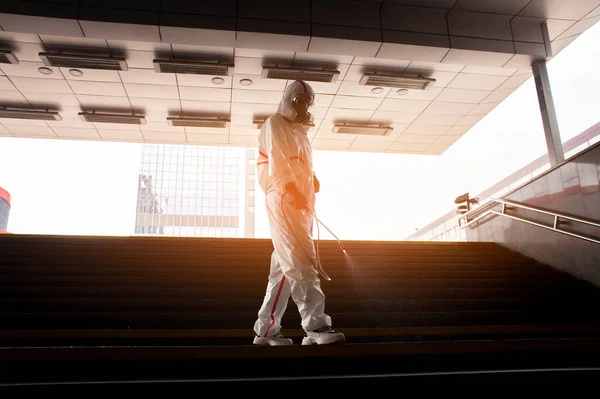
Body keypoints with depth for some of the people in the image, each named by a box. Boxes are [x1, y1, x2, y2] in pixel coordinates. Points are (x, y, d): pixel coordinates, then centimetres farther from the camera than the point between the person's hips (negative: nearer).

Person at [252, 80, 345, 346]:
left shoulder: (298, 131, 29)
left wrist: (312, 182, 3)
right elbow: (278, 161, -11)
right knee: (300, 265, -16)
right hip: (284, 201, -9)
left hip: (301, 203, 9)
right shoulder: (274, 124, 3)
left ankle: (266, 330, 12)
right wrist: (293, 190, -22)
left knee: (284, 269, 7)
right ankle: (316, 326, -18)